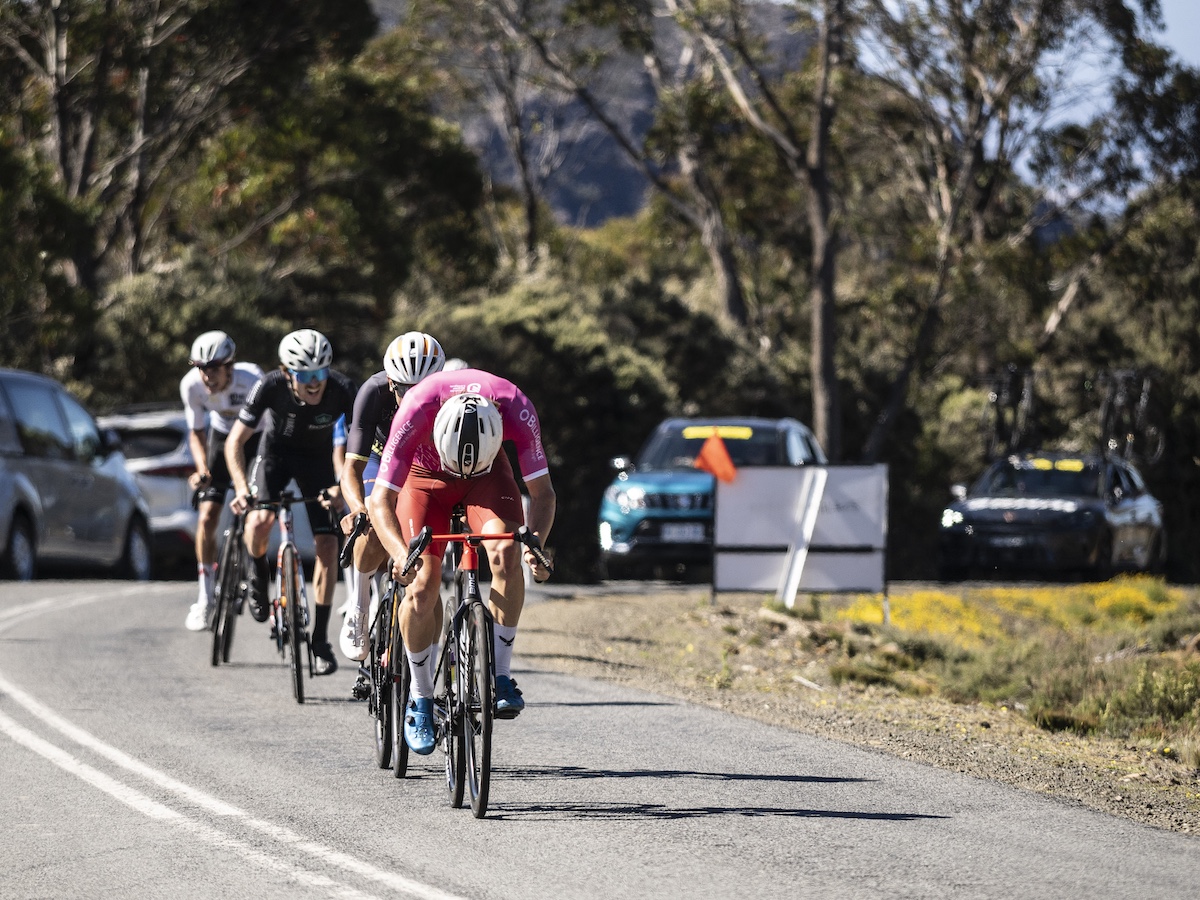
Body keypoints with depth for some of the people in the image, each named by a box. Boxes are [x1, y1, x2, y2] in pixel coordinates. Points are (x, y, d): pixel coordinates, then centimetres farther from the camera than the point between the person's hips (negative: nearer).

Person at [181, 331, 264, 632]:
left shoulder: (250, 379, -34)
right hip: (222, 437, 2)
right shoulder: (192, 384, -23)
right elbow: (196, 433, -8)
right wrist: (202, 469, -24)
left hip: (257, 438, -2)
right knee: (206, 518, -8)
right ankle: (205, 598, 2)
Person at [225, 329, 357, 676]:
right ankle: (258, 575, 7)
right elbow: (235, 441, -25)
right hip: (277, 450, -1)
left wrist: (343, 486, -40)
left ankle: (320, 640, 2)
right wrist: (242, 488, -39)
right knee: (260, 520, -28)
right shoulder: (270, 387, -32)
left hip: (317, 458, 1)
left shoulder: (342, 390, -32)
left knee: (327, 544, -10)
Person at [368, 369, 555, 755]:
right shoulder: (416, 411, -39)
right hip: (425, 474, -1)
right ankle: (420, 698, 5)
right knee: (423, 586, -15)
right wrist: (400, 553, -53)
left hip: (489, 472, 1)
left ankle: (501, 675, -15)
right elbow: (380, 500, -35)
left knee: (506, 552, -27)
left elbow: (542, 492, -29)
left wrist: (536, 541, -48)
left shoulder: (516, 408, -36)